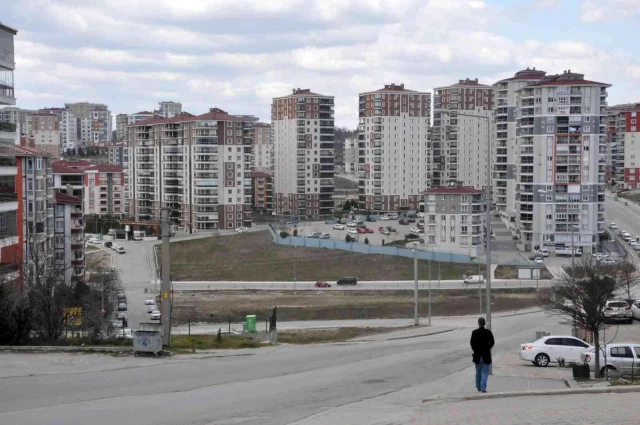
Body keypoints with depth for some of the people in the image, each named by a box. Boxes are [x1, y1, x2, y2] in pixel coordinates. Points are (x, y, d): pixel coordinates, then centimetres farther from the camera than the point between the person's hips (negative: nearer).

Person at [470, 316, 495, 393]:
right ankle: (483, 387, -8)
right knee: (485, 372, 3)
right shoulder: (488, 332, -7)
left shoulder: (474, 333, -7)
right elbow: (492, 342, -2)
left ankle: (479, 387, 25)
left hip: (477, 355, 1)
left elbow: (472, 343, -7)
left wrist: (475, 350, 7)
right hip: (486, 355, -1)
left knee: (478, 372, 16)